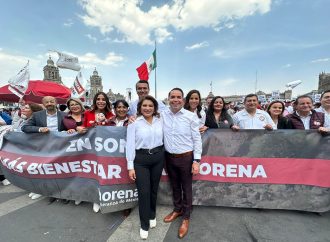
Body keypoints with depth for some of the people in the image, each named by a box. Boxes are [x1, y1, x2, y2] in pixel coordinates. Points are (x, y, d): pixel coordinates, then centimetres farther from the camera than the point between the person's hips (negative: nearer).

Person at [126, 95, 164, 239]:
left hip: (158, 157, 3)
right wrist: (130, 166, -8)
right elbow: (130, 145, -7)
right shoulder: (134, 122, -8)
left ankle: (152, 216, 44)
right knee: (143, 192, 3)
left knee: (154, 189, 17)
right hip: (141, 159, -3)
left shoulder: (160, 121, 1)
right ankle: (144, 225, 27)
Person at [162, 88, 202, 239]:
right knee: (174, 186, 22)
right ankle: (177, 209, 47)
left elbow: (197, 139, -8)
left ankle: (186, 218, 36)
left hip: (186, 157, -3)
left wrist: (196, 161, -11)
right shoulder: (162, 115, -3)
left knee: (186, 188, 13)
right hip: (169, 157, 3)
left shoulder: (191, 116, -11)